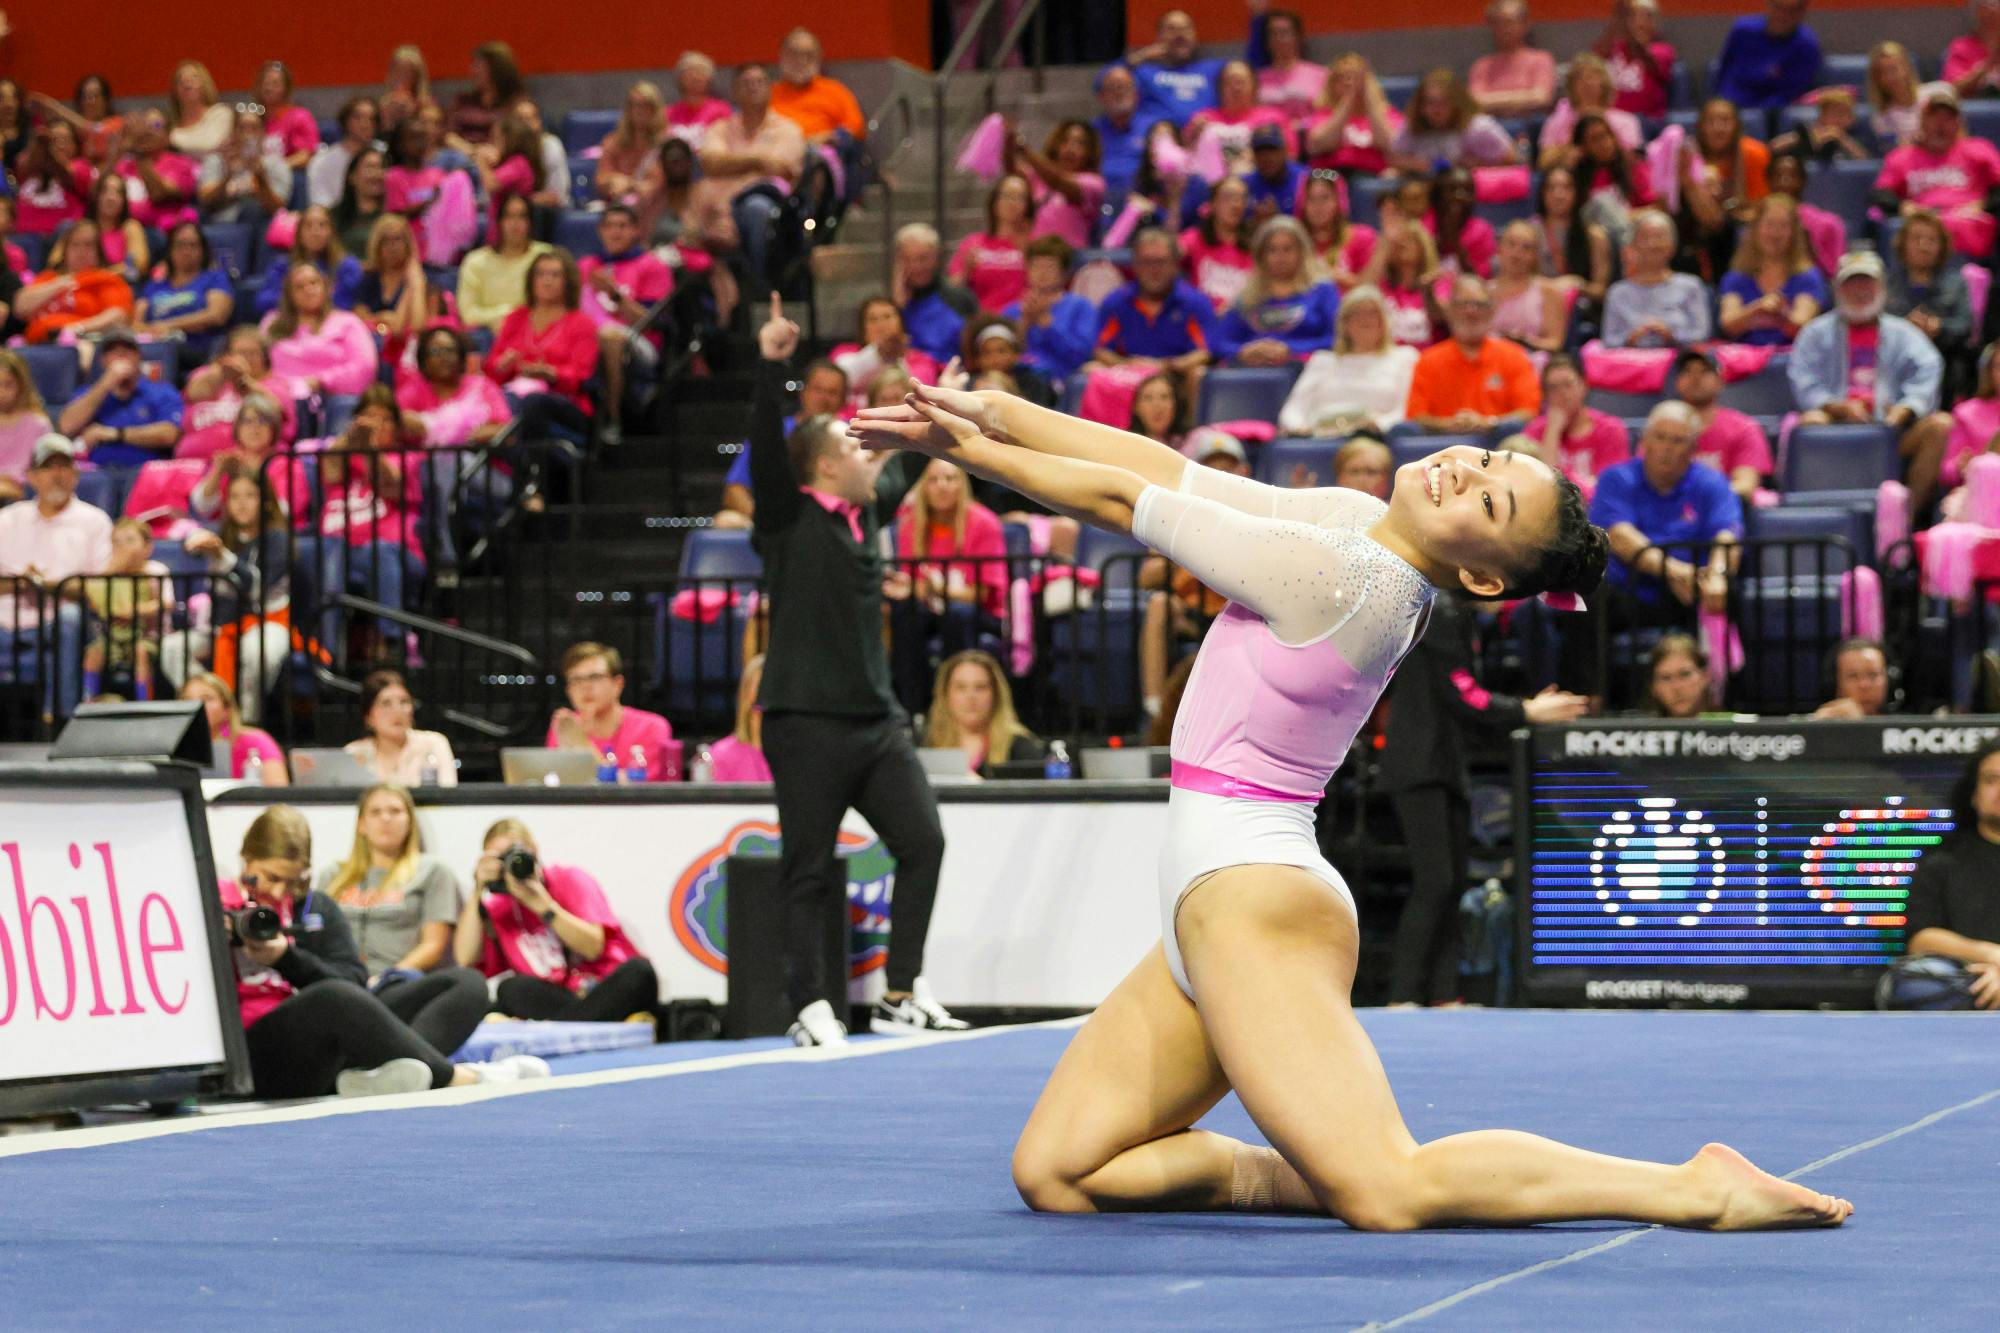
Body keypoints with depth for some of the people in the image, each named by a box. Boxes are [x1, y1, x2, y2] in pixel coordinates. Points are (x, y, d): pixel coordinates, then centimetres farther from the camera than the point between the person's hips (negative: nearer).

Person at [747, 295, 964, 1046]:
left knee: (922, 842, -1)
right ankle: (811, 1009, 7)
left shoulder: (864, 515, 15)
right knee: (809, 872, 0)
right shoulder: (789, 518, -4)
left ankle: (903, 995, 6)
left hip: (876, 717, 7)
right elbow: (766, 447, -19)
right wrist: (772, 365, -30)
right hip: (807, 722, -7)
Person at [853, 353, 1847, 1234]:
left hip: (1252, 897, -10)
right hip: (1223, 898, 10)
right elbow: (1162, 469, 11)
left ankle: (1691, 1188, -14)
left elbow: (1123, 499, -10)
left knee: (1391, 1193, -21)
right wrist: (991, 411, 4)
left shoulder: (1334, 572, -18)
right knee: (1054, 1173, 5)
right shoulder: (1350, 525, 9)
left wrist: (963, 449, 2)